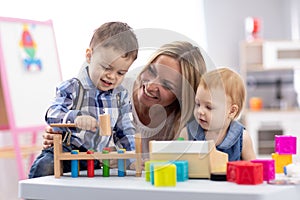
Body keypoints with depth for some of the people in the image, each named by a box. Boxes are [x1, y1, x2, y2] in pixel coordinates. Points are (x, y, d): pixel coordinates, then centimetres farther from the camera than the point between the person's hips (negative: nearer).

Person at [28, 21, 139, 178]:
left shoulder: (121, 96, 9)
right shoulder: (71, 88, -6)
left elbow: (125, 131, 15)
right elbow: (52, 115, -20)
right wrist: (75, 117, -40)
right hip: (63, 152, -5)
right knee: (45, 166, -32)